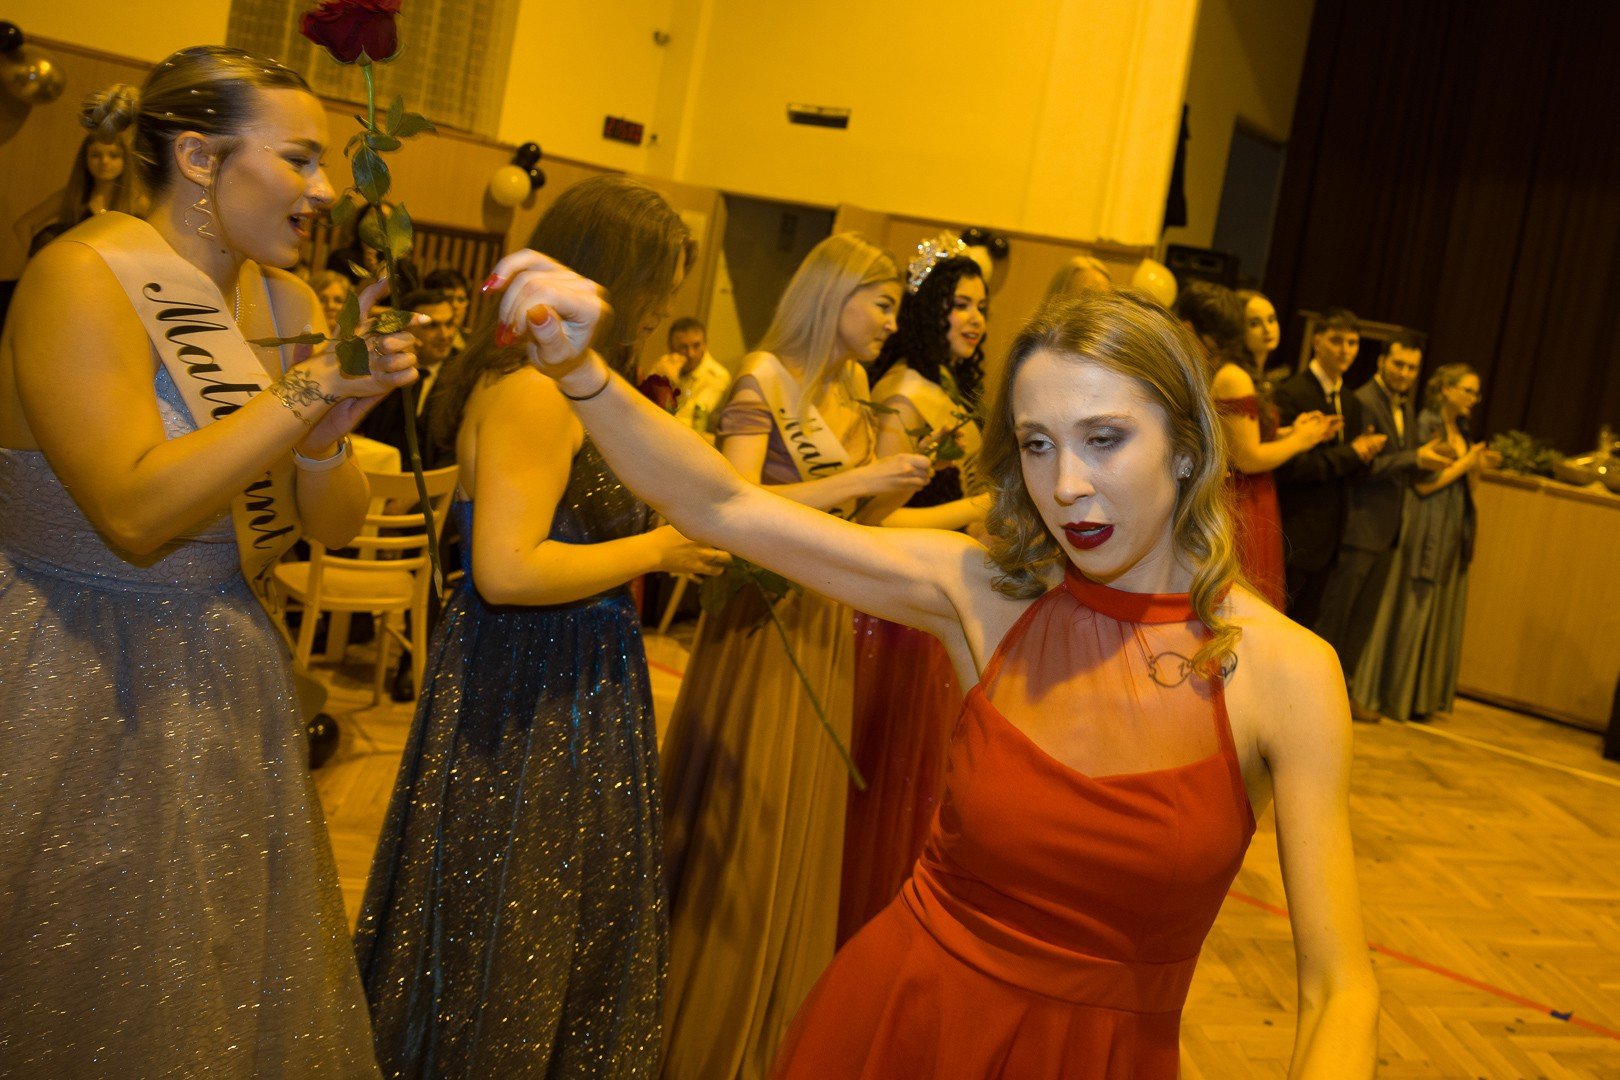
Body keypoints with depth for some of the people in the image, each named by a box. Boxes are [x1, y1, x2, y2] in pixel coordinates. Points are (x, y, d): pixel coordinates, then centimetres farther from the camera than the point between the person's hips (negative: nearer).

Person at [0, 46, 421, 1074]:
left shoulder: (288, 301, 5)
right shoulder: (84, 277, -14)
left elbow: (334, 523, 4)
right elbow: (134, 512, -25)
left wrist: (327, 433, -17)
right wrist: (308, 391, -24)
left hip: (229, 679, 7)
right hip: (89, 690, -6)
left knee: (240, 986, 17)